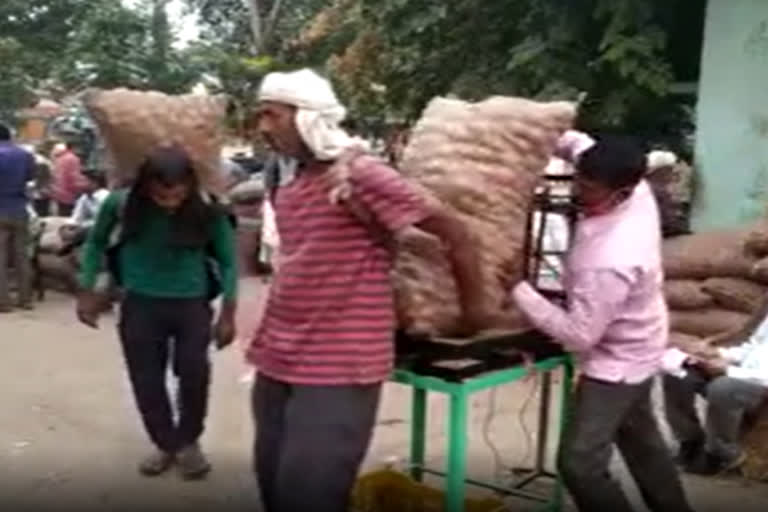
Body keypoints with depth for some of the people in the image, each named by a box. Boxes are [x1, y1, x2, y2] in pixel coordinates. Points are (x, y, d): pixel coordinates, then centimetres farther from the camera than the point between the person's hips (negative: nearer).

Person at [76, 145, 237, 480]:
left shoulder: (208, 212, -17)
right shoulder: (121, 204, -15)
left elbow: (227, 261, -4)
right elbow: (97, 242, 5)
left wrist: (228, 313, -5)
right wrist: (87, 291, 4)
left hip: (192, 303, -1)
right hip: (140, 304, 2)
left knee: (194, 371, -12)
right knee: (146, 380, 6)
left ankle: (188, 441, 15)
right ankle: (166, 444, 29)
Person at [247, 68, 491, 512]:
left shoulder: (361, 174, -14)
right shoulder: (289, 187, 11)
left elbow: (454, 232, -13)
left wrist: (473, 307, -4)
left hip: (338, 370, -8)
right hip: (277, 363, 8)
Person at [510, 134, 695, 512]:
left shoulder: (609, 263, -40)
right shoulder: (637, 191, -17)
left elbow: (578, 335, -31)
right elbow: (582, 147, 4)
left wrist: (517, 289, -28)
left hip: (616, 361, -9)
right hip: (634, 349, 9)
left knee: (580, 462, -6)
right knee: (641, 441, 26)